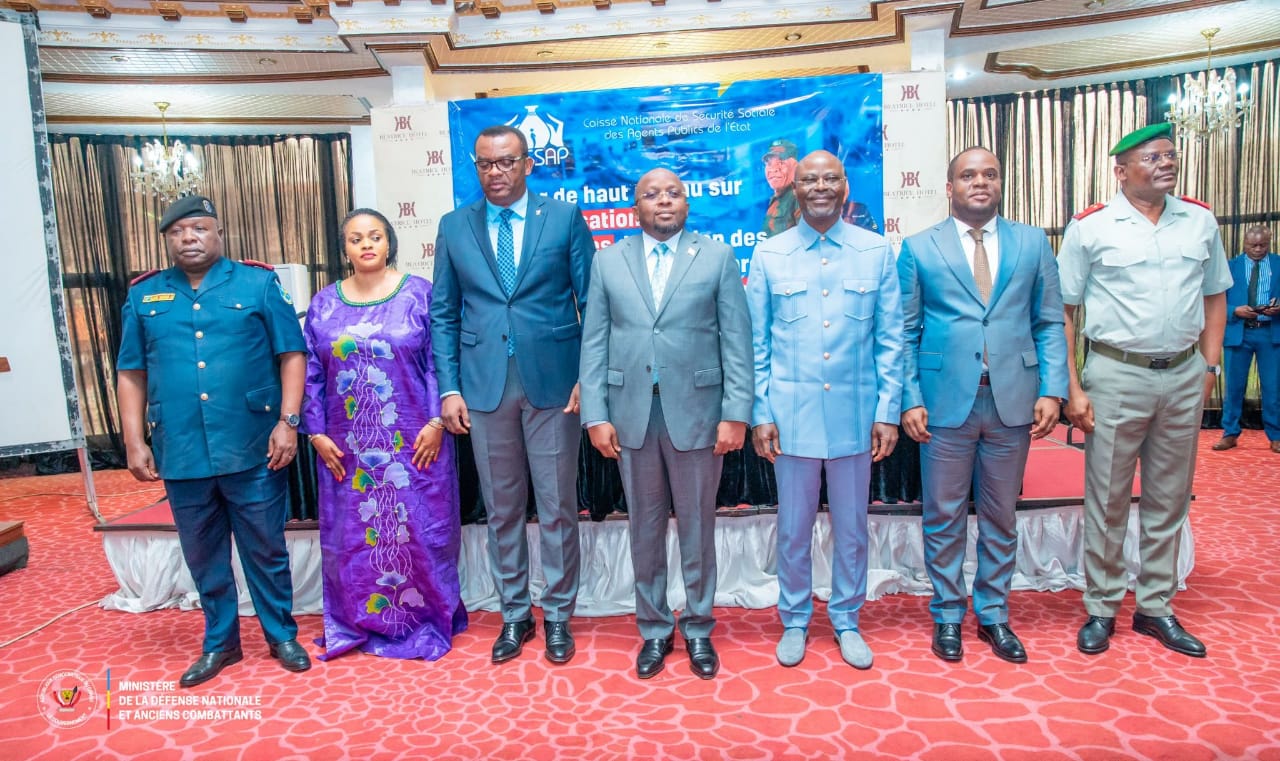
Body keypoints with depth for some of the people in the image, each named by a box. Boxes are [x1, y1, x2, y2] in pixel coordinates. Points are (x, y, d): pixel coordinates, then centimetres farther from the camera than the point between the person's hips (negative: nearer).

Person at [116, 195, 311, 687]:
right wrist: (134, 441, 3)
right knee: (204, 557, 15)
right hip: (181, 454, 3)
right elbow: (131, 373, 10)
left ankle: (281, 635, 26)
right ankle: (219, 642, 32)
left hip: (253, 450, -3)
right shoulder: (144, 296, 9)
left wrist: (288, 421, -10)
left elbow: (292, 355, -2)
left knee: (266, 550, 8)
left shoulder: (258, 283, 1)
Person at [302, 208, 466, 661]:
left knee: (419, 530, 5)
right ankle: (360, 622, 29)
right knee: (351, 534, 11)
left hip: (414, 442, -3)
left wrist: (437, 422, -11)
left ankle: (425, 619, 23)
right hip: (347, 448, 3)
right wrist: (316, 433, 1)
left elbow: (439, 362, -4)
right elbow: (311, 374, 7)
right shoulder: (324, 304, 6)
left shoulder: (419, 294, -2)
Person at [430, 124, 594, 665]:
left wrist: (588, 377, -7)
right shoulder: (454, 226, 8)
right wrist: (449, 388, 1)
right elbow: (444, 314, 8)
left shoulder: (565, 218, 2)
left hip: (554, 382, -2)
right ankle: (515, 615, 29)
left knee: (557, 508, 7)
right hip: (485, 387, 2)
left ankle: (557, 615, 25)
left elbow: (591, 303, 1)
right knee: (501, 509, 12)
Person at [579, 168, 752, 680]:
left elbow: (737, 340, -2)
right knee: (644, 528, 12)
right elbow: (594, 343, 3)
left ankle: (698, 630, 28)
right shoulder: (608, 261, 7)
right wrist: (596, 415, -3)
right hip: (631, 412, 2)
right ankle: (654, 629, 29)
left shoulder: (717, 258, 3)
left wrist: (736, 412, -9)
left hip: (696, 411, -1)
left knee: (697, 526, 10)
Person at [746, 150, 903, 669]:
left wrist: (888, 411, -2)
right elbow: (757, 343, 2)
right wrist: (760, 413, -3)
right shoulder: (769, 255, 2)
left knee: (851, 526, 13)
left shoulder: (876, 252, 2)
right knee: (793, 527, 11)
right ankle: (794, 620, 30)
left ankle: (847, 620, 32)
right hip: (792, 414, 0)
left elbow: (891, 339, 3)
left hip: (855, 413, 1)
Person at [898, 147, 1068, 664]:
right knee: (944, 518, 8)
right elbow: (905, 332, 1)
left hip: (1012, 400, 2)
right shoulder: (919, 248, 4)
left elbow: (1050, 324, 7)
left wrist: (1052, 390, -4)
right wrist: (910, 400, -7)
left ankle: (993, 614, 29)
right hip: (946, 402, -2)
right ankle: (948, 616, 24)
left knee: (1000, 518, 13)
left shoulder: (1032, 243, 9)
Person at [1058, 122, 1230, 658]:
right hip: (1116, 374, -4)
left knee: (1169, 499, 13)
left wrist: (1210, 366, 4)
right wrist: (1072, 388, -11)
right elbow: (1062, 311, -6)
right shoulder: (1090, 227, -5)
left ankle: (1156, 606, 29)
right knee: (1107, 499, 5)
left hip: (1184, 375, 4)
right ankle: (1101, 608, 21)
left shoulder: (1201, 221, 7)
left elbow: (1215, 296, 14)